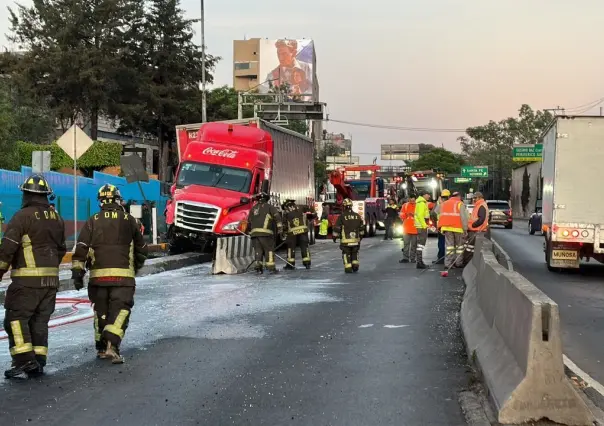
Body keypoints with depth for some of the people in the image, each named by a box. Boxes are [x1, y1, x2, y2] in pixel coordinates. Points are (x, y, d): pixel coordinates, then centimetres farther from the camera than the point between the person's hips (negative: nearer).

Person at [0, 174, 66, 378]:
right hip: (51, 279, 7)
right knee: (40, 320, 12)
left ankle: (24, 359, -12)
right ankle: (38, 362, 11)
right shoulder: (57, 218, 12)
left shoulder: (23, 216, -9)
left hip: (27, 279, -7)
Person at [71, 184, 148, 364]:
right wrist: (137, 266, 33)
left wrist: (77, 273, -1)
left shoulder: (92, 221, 6)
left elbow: (81, 248, -2)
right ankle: (112, 346, -19)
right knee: (120, 310, -2)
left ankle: (101, 348, 23)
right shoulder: (129, 220, 7)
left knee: (101, 310, 14)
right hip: (123, 275, -2)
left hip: (98, 275, 2)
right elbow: (141, 248, 16)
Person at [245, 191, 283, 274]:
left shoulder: (253, 209, 21)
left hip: (254, 232, 4)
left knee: (258, 250, 9)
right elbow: (277, 216, -7)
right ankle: (271, 267, -5)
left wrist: (248, 232, 36)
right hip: (265, 233, -4)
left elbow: (249, 222, 26)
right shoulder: (269, 207, 7)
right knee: (269, 249, 0)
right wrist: (280, 228, -11)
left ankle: (258, 267, 2)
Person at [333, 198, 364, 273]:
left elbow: (337, 228, -8)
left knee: (346, 254, 8)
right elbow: (362, 227, 11)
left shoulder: (341, 216, -11)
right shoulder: (357, 216, 2)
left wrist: (334, 237, 5)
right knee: (355, 253, 20)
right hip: (356, 239, 3)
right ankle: (355, 264, 10)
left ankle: (348, 268, 5)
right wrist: (361, 236, 25)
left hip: (345, 240, -3)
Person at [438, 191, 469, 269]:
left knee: (449, 245, 2)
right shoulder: (460, 204, -1)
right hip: (458, 228, -4)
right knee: (459, 245, 10)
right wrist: (465, 229, -6)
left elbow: (441, 216, 13)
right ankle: (458, 263, 13)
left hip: (447, 227, 4)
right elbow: (464, 218, -8)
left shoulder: (444, 204, 16)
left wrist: (441, 227, 14)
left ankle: (448, 263, -5)